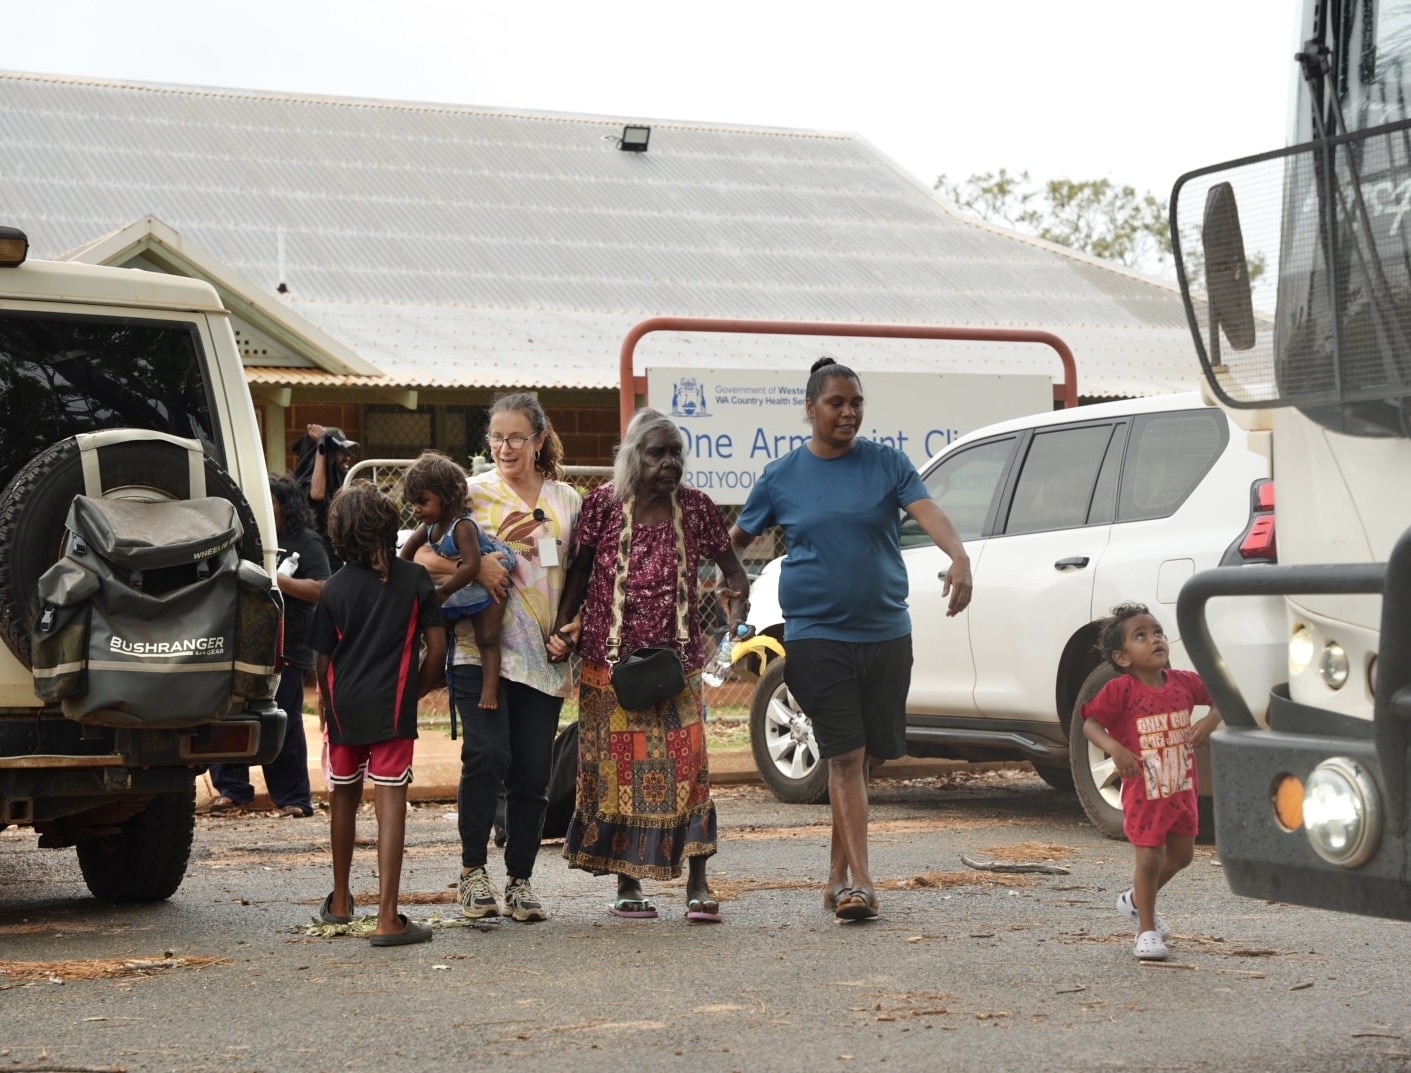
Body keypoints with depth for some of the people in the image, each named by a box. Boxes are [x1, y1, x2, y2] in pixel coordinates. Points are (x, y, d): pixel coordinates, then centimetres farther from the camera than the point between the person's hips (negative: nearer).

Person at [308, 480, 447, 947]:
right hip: (392, 707, -2)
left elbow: (323, 658, 2)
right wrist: (418, 689, 12)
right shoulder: (414, 579, -4)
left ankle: (340, 901, 36)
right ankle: (387, 918, -15)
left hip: (344, 707, 2)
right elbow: (437, 646, -4)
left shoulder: (335, 588, -3)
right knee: (390, 803, -6)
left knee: (344, 798, 20)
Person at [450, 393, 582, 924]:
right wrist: (477, 564, -19)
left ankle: (520, 880, 14)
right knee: (487, 755, -18)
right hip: (481, 646, -3)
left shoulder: (567, 500, 14)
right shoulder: (473, 493, 4)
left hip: (544, 655, 3)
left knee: (533, 772, 3)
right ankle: (473, 869, -5)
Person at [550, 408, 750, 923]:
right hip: (609, 664, -1)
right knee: (619, 771, 4)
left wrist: (738, 594, -12)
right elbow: (579, 572, 4)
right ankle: (627, 885, 14)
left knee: (686, 768, -6)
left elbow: (732, 567, 9)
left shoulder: (695, 508, 0)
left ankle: (697, 885, -2)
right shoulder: (604, 504, -4)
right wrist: (565, 628, -7)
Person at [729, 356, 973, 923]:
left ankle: (838, 874, 23)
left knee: (861, 756, 9)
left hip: (885, 631, 2)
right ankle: (859, 881, -10)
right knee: (845, 755, -9)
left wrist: (959, 556, -29)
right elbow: (737, 538, 12)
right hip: (816, 634, -2)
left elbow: (927, 511, -11)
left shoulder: (886, 463, 3)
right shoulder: (781, 476, 4)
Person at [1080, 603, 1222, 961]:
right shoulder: (1120, 690, -17)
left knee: (1181, 855, 18)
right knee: (1150, 858, -4)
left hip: (1182, 789, 6)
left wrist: (1211, 720, -8)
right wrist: (1114, 748, -34)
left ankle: (1136, 899, 42)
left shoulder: (1183, 682, -2)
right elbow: (1090, 723, -17)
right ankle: (1147, 929, 13)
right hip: (1144, 793, -6)